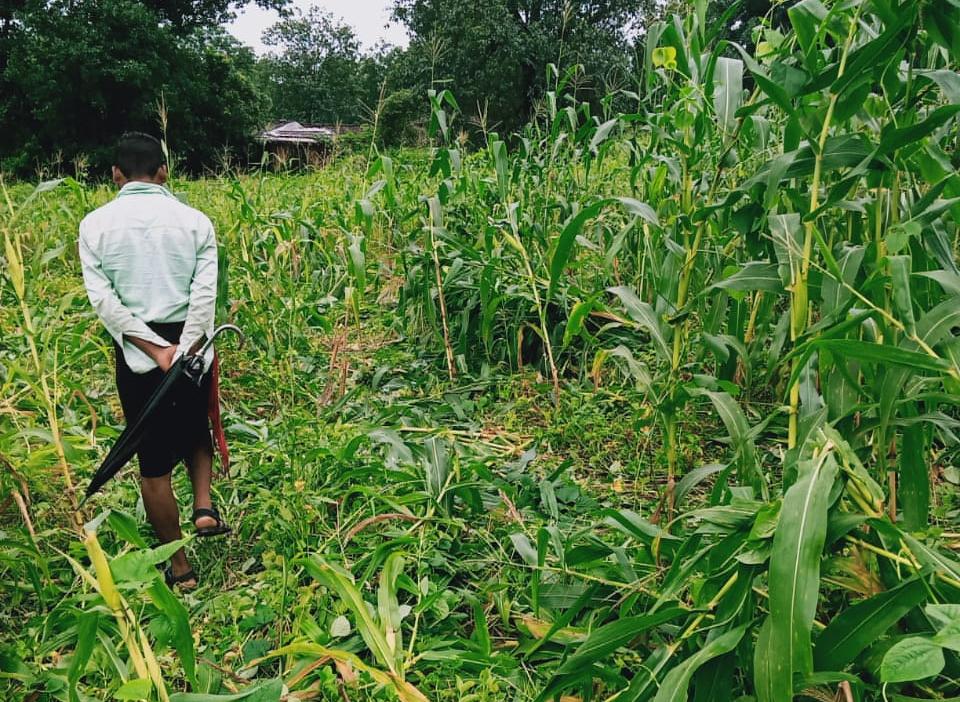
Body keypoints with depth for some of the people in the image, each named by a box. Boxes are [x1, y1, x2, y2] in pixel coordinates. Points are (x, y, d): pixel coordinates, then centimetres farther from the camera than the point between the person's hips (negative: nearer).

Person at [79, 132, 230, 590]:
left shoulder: (95, 225, 0)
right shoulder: (194, 221, -2)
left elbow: (102, 299, -10)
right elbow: (205, 293, -13)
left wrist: (156, 351, -13)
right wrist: (185, 353, -14)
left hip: (135, 353, 0)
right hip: (192, 346, 1)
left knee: (154, 462, 9)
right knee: (196, 429, 29)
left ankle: (180, 567, 19)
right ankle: (204, 507, 10)